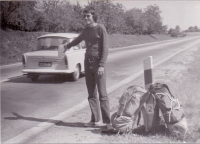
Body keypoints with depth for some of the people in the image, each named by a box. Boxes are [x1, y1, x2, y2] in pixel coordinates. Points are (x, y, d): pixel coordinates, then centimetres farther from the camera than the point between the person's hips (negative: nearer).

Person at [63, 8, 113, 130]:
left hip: (98, 64, -6)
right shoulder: (86, 30, 13)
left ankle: (107, 122, -6)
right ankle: (95, 120, 14)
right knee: (91, 94, 7)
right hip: (88, 64, 6)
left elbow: (105, 48, -10)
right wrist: (67, 46, 49)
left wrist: (101, 65, -17)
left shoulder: (100, 28, -5)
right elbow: (78, 40, 34)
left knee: (102, 94, -8)